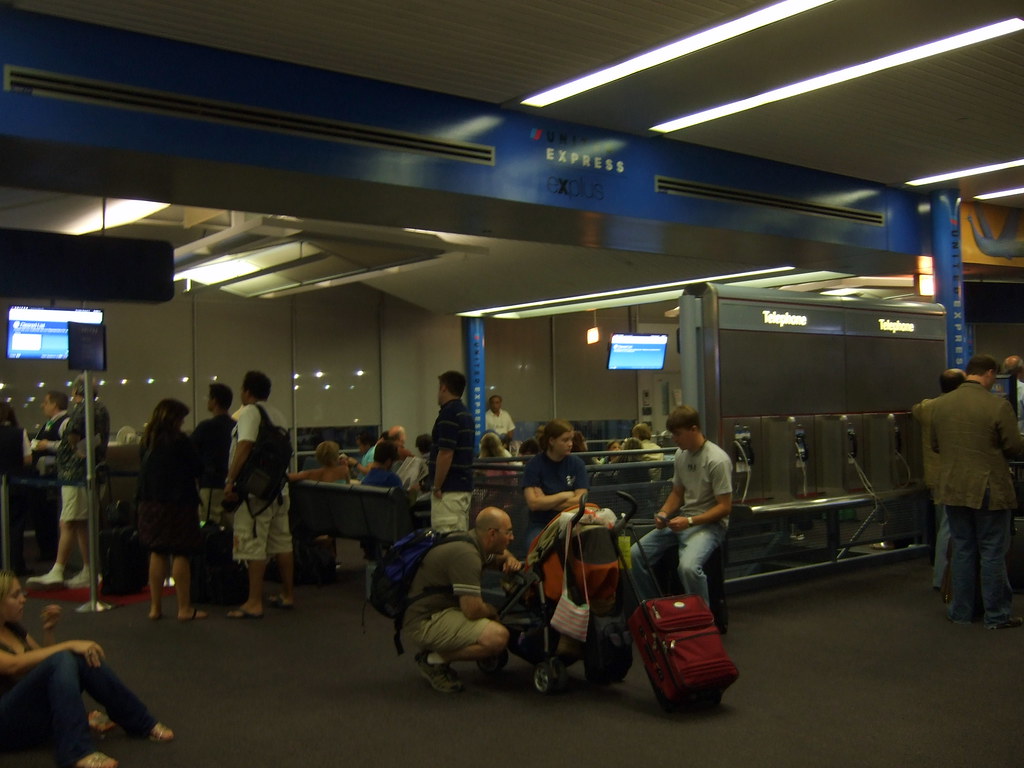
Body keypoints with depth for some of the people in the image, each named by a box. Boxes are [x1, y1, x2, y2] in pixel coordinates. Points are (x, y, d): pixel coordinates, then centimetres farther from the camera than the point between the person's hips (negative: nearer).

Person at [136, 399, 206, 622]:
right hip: (177, 503, -6)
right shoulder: (179, 440, -11)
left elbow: (143, 469, 17)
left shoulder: (147, 441, 8)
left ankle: (155, 607, 15)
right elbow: (198, 468, -7)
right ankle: (184, 608, 2)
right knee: (180, 554, -1)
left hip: (150, 502, 6)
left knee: (157, 553, 12)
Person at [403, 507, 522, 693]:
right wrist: (492, 611, -3)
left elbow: (501, 555, 30)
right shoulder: (466, 555, -22)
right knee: (497, 637, -24)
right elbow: (472, 610, -25)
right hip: (424, 623, -11)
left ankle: (435, 652, 11)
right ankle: (434, 660, -6)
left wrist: (510, 560, 5)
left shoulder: (471, 542, 8)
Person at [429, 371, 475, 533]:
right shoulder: (466, 414, 15)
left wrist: (436, 487, -15)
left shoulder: (449, 414, -15)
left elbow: (445, 454, -21)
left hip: (449, 489, -10)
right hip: (465, 487, 10)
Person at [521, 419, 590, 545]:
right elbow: (533, 503, -12)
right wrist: (566, 495, -5)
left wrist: (545, 502, -7)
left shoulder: (577, 463, 6)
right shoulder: (534, 465, -1)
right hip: (540, 525, -2)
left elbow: (580, 500, -3)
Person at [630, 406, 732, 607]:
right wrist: (664, 513, -3)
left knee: (688, 566, -34)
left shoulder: (717, 460, -17)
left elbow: (724, 507, -16)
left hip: (710, 524, -7)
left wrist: (690, 521, -24)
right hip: (681, 521, 7)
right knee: (636, 553, -8)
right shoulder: (680, 454, 6)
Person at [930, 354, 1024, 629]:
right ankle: (996, 615, 15)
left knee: (962, 551, 14)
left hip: (953, 489, 4)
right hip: (989, 490, -4)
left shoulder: (939, 404, 1)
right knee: (993, 554, 6)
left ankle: (960, 612, 20)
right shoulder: (998, 406, -14)